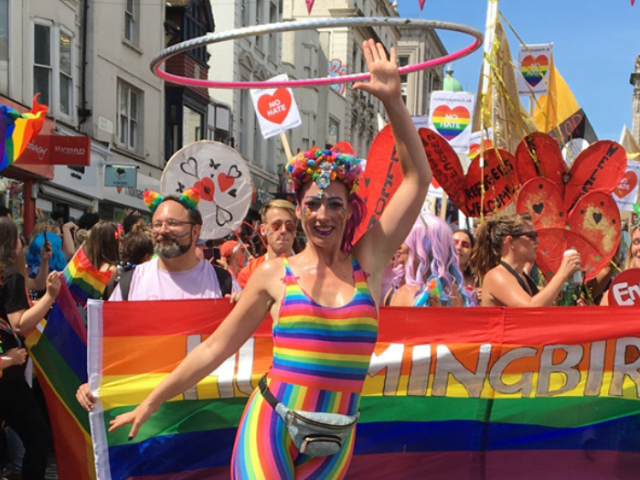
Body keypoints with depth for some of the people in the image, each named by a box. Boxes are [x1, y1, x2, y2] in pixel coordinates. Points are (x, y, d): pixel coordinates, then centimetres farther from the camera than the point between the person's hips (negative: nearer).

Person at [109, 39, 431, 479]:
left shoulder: (368, 263, 2)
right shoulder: (275, 275, 1)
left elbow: (418, 178, -1)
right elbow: (215, 348, 8)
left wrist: (392, 100, -8)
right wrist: (151, 402, 10)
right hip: (270, 429, -1)